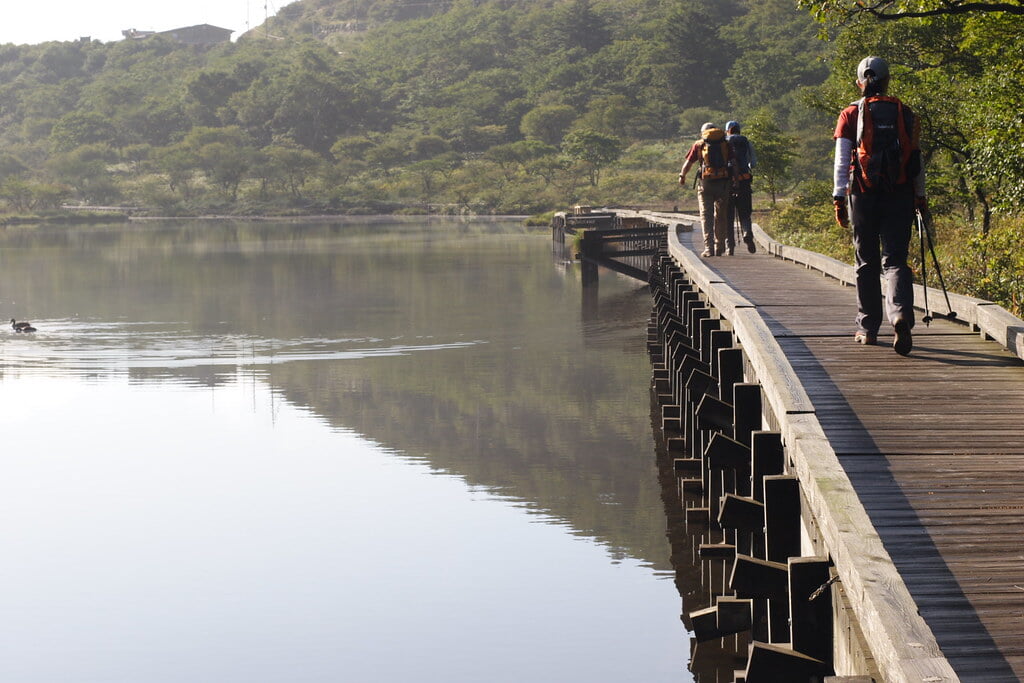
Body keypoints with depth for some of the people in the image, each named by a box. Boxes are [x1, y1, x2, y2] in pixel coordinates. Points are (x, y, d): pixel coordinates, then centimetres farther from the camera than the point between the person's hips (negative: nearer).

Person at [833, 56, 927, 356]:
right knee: (895, 260, -1)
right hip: (900, 196, 1)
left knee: (867, 263, 10)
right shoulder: (905, 114, 7)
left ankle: (868, 328, 15)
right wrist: (921, 197, 18)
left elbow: (842, 162, -2)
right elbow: (917, 160, 10)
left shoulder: (851, 115, 1)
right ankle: (901, 313, -26)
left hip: (864, 195, -1)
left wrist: (839, 198, 1)